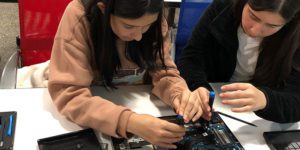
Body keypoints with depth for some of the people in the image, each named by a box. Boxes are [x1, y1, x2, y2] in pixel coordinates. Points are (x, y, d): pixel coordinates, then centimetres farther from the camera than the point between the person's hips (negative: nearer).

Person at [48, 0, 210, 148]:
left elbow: (162, 72, -11)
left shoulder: (153, 19, -15)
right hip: (95, 104, -3)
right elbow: (68, 94, -28)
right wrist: (128, 121, -41)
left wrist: (180, 94, -32)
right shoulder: (78, 17, -25)